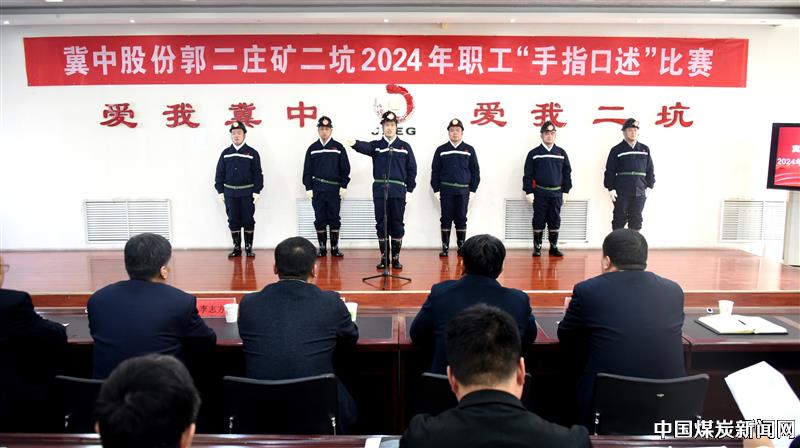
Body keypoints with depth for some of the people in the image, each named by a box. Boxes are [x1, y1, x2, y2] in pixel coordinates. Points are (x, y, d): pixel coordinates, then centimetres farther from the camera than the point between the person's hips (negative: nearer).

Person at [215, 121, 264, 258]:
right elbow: (220, 173, 9)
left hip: (247, 193, -2)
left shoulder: (252, 153, 0)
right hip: (230, 193, 2)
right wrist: (220, 191, 3)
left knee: (248, 220, 2)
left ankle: (249, 247, 12)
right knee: (233, 220, 6)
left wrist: (257, 191, -6)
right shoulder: (225, 153, 7)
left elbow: (257, 173, -1)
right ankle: (236, 248, 15)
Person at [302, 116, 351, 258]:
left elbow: (345, 169, 2)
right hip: (317, 189, 1)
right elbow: (307, 170, 8)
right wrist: (308, 187, 0)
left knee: (334, 218, 3)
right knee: (319, 219, 3)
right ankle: (322, 248, 10)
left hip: (334, 189, -1)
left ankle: (335, 247, 10)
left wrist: (344, 186, -5)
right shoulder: (312, 148, 8)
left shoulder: (338, 147, 4)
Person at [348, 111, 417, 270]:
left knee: (397, 225, 3)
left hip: (398, 192, 0)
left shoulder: (405, 147, 9)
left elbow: (412, 169, 8)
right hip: (379, 191, 0)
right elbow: (365, 147, -16)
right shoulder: (376, 145, 7)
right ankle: (384, 257, 14)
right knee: (381, 225, 4)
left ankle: (396, 258, 13)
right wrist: (355, 143, -40)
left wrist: (409, 190, 1)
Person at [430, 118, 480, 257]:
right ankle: (445, 247, 7)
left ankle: (461, 247, 14)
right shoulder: (441, 150, 5)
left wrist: (473, 189, 1)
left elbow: (475, 171, 7)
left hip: (463, 190, 0)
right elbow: (435, 171, 6)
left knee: (461, 219, 5)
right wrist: (436, 189, 0)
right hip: (446, 190, 0)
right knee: (446, 218, 2)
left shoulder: (469, 150, 6)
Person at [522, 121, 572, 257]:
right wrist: (529, 192, -6)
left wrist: (565, 191, 6)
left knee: (555, 221, 6)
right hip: (539, 193, -2)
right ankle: (537, 247, 11)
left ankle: (554, 247, 16)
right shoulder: (534, 153, 1)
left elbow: (567, 173, 10)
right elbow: (528, 174, -1)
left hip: (556, 193, 2)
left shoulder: (561, 153, 7)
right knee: (539, 220, 2)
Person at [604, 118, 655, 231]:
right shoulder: (617, 150, 1)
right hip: (621, 192, -3)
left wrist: (649, 186, 5)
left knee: (636, 219, 8)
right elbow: (610, 171, -2)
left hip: (639, 192, 3)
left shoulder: (645, 149, 11)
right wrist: (610, 188, -8)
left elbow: (650, 170, 13)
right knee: (620, 218, 0)